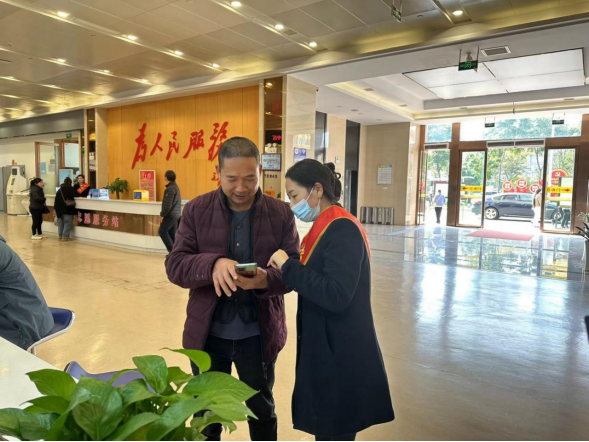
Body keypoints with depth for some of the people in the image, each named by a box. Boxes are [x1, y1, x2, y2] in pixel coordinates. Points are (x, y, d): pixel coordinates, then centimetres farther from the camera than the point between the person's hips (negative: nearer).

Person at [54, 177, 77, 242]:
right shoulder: (70, 188, -5)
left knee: (60, 222, 12)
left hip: (59, 208, 7)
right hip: (67, 208, -7)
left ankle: (61, 236, 17)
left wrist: (56, 209, 15)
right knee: (68, 222, -3)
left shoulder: (60, 189, 13)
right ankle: (65, 236, -6)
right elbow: (76, 194, -5)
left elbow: (57, 199, 13)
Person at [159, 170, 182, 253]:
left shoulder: (170, 189, -16)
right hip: (176, 215, 9)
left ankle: (172, 249, -6)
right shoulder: (176, 187, 15)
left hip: (171, 215, -9)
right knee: (172, 233, 10)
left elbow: (167, 204, -20)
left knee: (162, 231, -3)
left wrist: (163, 214, -10)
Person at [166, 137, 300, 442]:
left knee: (262, 411, 22)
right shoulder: (196, 210, -6)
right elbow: (174, 266, -9)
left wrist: (266, 280, -30)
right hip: (207, 333, 1)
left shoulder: (281, 214, -7)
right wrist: (213, 264, -30)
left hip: (259, 334, 0)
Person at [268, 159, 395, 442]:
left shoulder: (342, 229, -20)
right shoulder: (326, 227, 9)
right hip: (327, 350, 9)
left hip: (342, 357, -9)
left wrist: (288, 266, -23)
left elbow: (336, 295, -29)